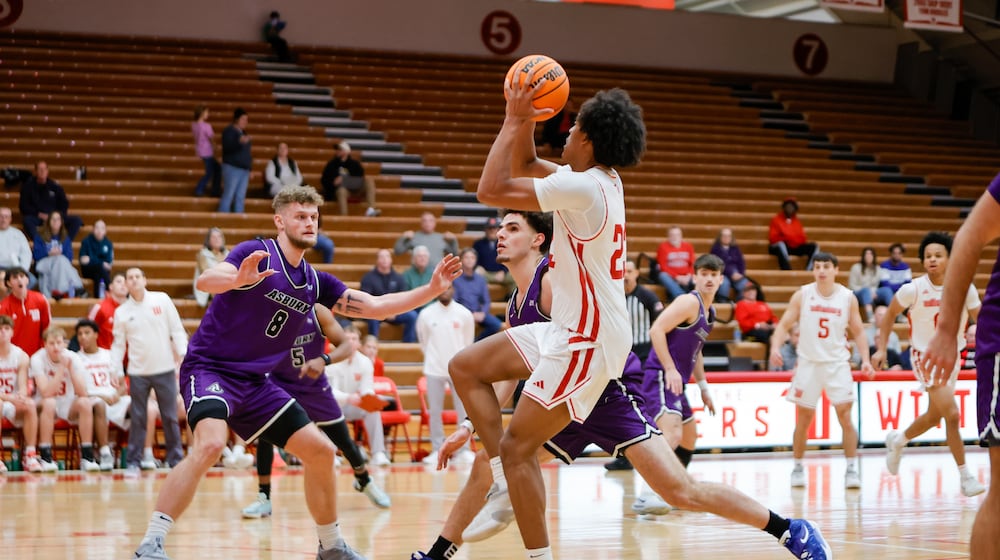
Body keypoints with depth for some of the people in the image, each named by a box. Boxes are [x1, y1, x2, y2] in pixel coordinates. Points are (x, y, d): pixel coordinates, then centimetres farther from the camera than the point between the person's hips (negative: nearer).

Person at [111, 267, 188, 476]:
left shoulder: (162, 300, 1)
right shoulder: (121, 312, 4)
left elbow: (177, 329, 3)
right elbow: (118, 344, 8)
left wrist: (183, 354, -6)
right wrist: (117, 371, 0)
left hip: (165, 368, 0)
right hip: (138, 372, 0)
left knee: (170, 417, 3)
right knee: (137, 419, 2)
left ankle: (176, 459, 11)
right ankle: (133, 462, 8)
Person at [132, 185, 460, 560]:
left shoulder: (315, 282, 8)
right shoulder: (257, 253, -12)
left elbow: (375, 306, 11)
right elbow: (206, 280, -29)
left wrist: (432, 289, 1)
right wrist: (239, 279, -51)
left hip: (254, 382, 8)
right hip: (210, 368, -8)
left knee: (321, 451, 6)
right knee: (210, 445, -33)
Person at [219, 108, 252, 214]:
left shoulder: (243, 132, 17)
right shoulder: (229, 131, -6)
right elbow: (227, 147, -21)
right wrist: (239, 142, -38)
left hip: (244, 169, 8)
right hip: (232, 168, -8)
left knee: (240, 197, 5)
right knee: (228, 196, -9)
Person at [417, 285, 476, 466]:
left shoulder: (464, 314, 0)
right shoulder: (426, 314, -1)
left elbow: (468, 341, 11)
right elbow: (423, 341, 12)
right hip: (434, 369, 0)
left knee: (463, 410, -2)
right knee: (434, 412, 1)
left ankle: (463, 450, 4)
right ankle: (437, 450, 8)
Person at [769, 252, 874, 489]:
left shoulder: (848, 298, 0)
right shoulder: (802, 295, -2)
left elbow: (858, 331, 7)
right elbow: (784, 324, -2)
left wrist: (865, 359, -5)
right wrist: (775, 347, -20)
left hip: (837, 363, 0)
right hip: (808, 362, 0)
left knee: (845, 415, -9)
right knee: (803, 418, 4)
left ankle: (852, 468, -3)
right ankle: (798, 468, 17)